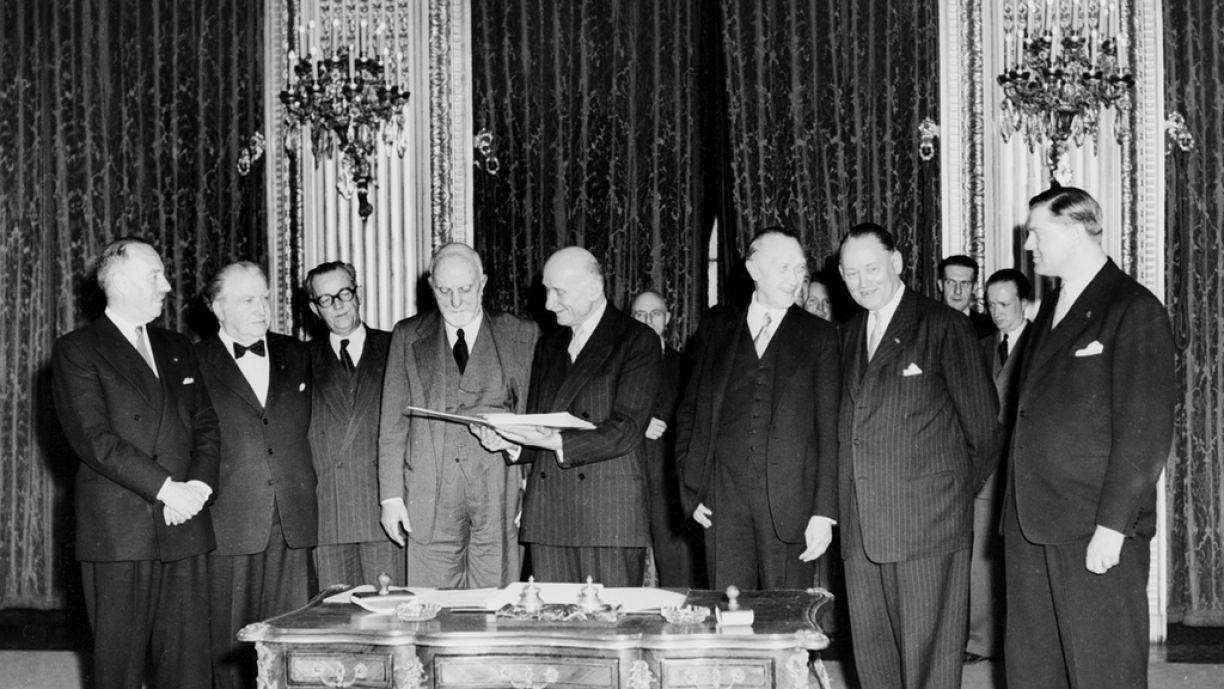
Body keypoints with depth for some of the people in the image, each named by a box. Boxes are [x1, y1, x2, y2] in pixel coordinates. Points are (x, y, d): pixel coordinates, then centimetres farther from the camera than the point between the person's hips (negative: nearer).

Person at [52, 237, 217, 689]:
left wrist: (200, 483, -5)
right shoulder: (77, 351, -1)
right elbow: (94, 439, -11)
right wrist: (166, 488, -15)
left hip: (185, 528, 5)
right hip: (118, 531, -5)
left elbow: (206, 427, 15)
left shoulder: (178, 350, 19)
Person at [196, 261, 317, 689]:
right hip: (230, 524, -3)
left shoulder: (295, 356, 14)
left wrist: (307, 494, 12)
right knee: (230, 640, 1)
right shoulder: (195, 363, 2)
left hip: (292, 524, 3)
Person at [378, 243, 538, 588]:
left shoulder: (522, 335, 8)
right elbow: (393, 421, 9)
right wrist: (391, 495, 3)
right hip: (429, 500, 1)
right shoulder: (408, 335, 12)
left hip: (499, 495, -1)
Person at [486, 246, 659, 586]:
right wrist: (510, 440, -2)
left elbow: (625, 430, -10)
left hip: (610, 511, -5)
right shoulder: (547, 345, 20)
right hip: (547, 514, 5)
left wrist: (556, 442, -20)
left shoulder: (638, 341, 0)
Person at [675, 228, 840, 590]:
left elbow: (829, 428, 3)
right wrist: (690, 487, 5)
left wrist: (824, 512, -5)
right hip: (723, 499, 1)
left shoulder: (819, 336, 7)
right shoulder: (715, 329, 12)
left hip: (790, 501, -1)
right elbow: (690, 409, 15)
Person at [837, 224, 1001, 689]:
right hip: (860, 527, 6)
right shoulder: (847, 335, 15)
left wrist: (958, 492, 5)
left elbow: (982, 423, -2)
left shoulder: (944, 327, -4)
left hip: (928, 524, -6)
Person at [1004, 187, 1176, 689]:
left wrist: (1113, 524, -17)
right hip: (1030, 525, 8)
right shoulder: (1050, 311, 18)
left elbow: (1146, 431, -13)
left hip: (1097, 532, -7)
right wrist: (1016, 510, 10)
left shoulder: (1134, 311, -8)